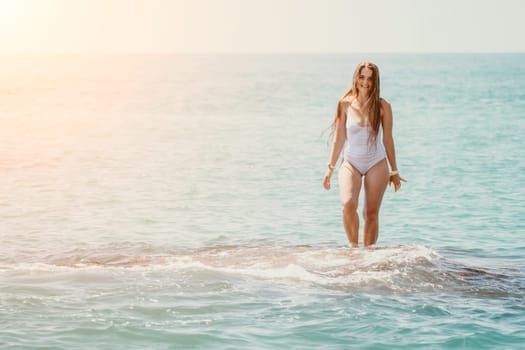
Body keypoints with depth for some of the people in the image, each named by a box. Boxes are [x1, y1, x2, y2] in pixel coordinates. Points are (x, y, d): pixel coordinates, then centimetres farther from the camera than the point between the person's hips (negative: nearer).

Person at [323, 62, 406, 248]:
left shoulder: (382, 107, -4)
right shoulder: (345, 104, -3)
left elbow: (387, 140, 4)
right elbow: (339, 138, 5)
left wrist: (394, 171, 9)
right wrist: (330, 167, 5)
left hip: (376, 164, 0)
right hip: (351, 163, 0)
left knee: (371, 213, 1)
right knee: (348, 204, -23)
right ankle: (353, 246, -8)